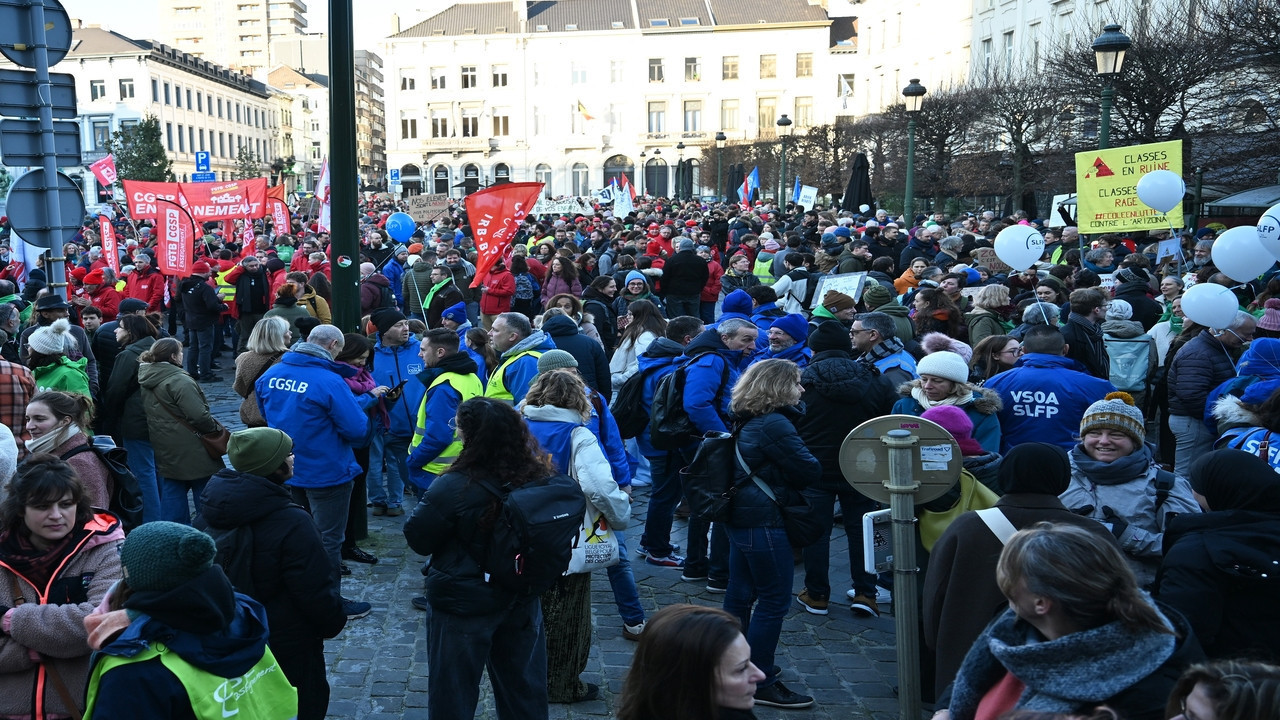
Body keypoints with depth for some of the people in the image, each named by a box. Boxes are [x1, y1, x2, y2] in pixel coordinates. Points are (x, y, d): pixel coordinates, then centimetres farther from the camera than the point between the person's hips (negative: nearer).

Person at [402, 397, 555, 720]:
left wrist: (428, 501, -1)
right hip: (522, 600, 5)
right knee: (524, 688, 22)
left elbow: (417, 539, -13)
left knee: (453, 694, 15)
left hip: (463, 606, -4)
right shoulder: (537, 475, -13)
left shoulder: (454, 488, -27)